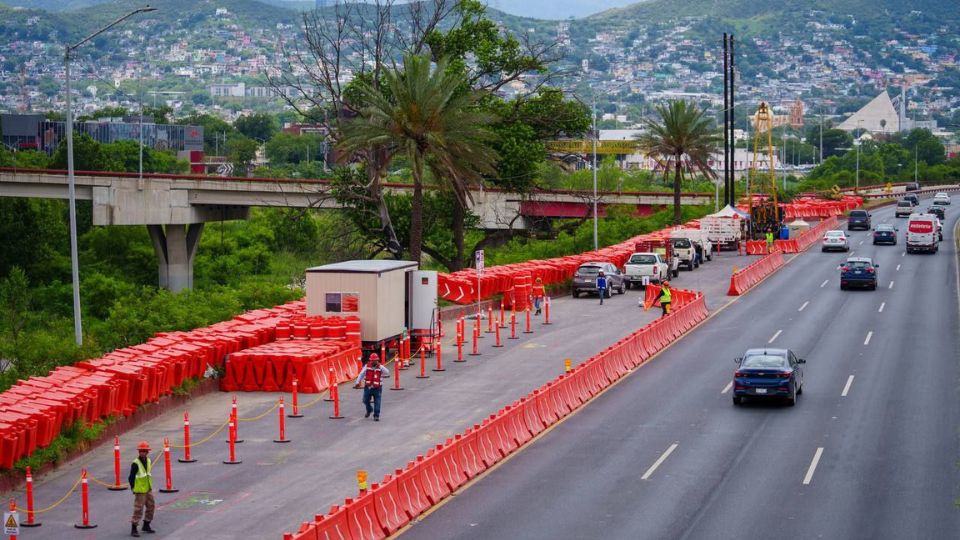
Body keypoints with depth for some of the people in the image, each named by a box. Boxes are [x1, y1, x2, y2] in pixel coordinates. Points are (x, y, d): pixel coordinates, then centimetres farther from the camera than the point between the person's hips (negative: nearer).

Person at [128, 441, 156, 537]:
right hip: (140, 491, -8)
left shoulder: (148, 461, 8)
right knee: (138, 509, -7)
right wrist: (133, 489, -14)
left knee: (151, 506, 14)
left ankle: (146, 525, 29)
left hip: (148, 489, 8)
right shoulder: (135, 463, -14)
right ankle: (133, 529, -1)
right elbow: (131, 477, -13)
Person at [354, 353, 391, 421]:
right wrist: (357, 382, 2)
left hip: (377, 388, -2)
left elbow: (387, 372, -19)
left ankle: (376, 415, 7)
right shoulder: (367, 366, 0)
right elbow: (361, 374, 7)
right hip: (368, 387, 2)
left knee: (377, 403, -4)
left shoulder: (380, 367, -4)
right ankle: (369, 410, 39)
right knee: (365, 401, 10)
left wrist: (379, 366, -25)